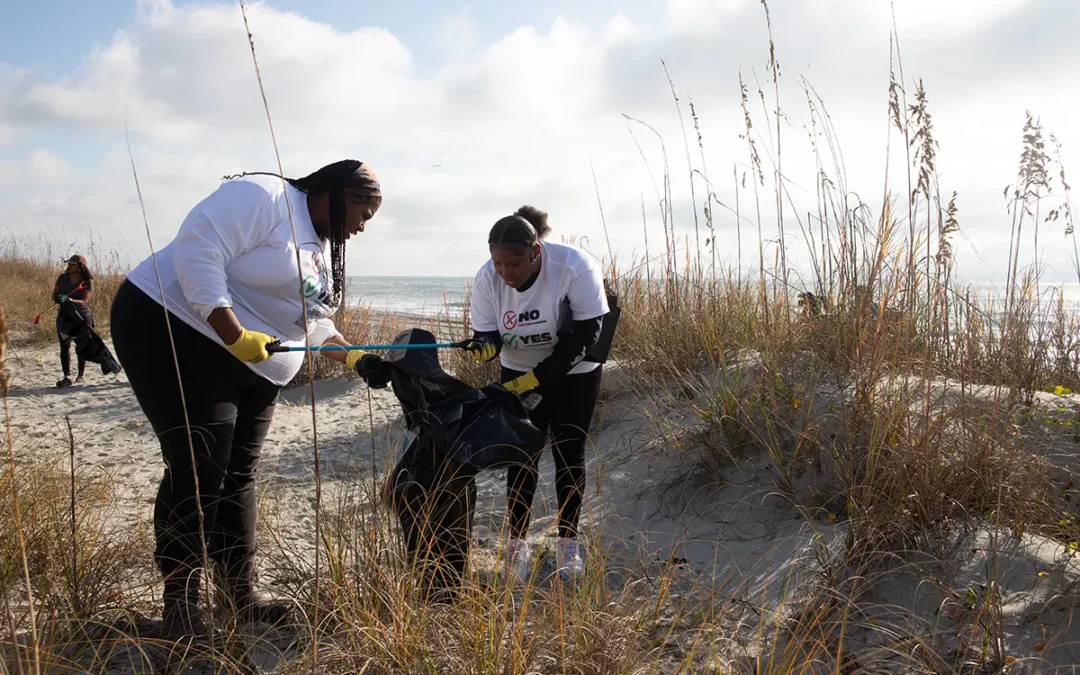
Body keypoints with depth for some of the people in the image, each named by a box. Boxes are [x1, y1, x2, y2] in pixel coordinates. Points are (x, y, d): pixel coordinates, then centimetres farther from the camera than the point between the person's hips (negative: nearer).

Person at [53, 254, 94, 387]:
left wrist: (70, 300, -38)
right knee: (64, 347, -3)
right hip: (64, 317, 3)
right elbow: (54, 296, 5)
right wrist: (59, 299, -18)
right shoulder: (62, 278, 0)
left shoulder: (87, 282, -10)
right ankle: (67, 377, -2)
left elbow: (85, 301, -20)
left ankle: (80, 376, 17)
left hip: (82, 317, -3)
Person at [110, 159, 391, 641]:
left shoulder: (324, 248, 14)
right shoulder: (265, 196, -15)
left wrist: (356, 358, 1)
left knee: (238, 477, 11)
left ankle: (241, 594, 21)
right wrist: (234, 335, -29)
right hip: (176, 334, -9)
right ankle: (179, 600, 6)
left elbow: (314, 322, 17)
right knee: (198, 472, -10)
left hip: (253, 369, 10)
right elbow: (196, 250, -25)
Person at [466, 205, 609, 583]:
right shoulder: (487, 278, -22)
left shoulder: (576, 268, -31)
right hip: (518, 375, 2)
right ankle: (517, 544, 15)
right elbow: (486, 333, -13)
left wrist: (532, 380, -30)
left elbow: (583, 336, -28)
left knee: (569, 456, 4)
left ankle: (568, 543, 20)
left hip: (575, 374, -2)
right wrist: (485, 346, -39)